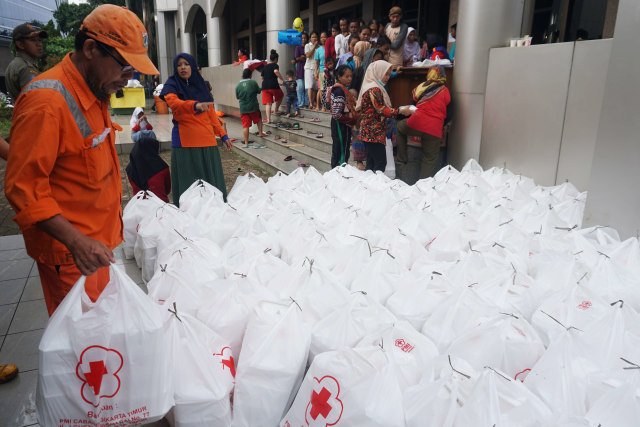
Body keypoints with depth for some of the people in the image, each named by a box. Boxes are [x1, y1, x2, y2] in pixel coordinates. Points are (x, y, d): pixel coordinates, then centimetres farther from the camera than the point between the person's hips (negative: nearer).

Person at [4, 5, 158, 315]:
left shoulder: (94, 93, 9)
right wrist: (76, 241, -30)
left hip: (97, 241, 9)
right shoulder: (47, 101, -21)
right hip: (68, 250, -9)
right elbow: (23, 187, -21)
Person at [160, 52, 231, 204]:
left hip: (206, 139, 4)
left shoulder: (201, 85, 16)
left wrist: (223, 134, 14)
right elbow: (174, 102, -19)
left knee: (212, 181, 5)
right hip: (185, 141, -4)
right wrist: (195, 105, -38)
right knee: (189, 184, -4)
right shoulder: (172, 85, 3)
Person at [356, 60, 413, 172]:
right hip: (374, 132, -10)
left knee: (371, 162, 11)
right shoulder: (374, 89, -13)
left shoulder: (373, 87, 20)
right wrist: (400, 111, -17)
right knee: (380, 163, -11)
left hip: (369, 132, 10)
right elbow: (382, 110, -18)